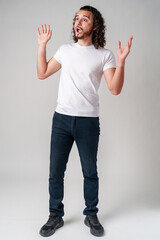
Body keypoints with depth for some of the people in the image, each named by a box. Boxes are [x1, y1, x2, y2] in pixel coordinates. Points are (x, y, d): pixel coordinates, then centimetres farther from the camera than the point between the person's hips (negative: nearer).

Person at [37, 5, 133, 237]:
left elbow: (115, 89, -9)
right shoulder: (65, 50, 10)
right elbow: (42, 73, 14)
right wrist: (42, 46, 10)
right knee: (55, 172, 7)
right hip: (61, 118, 3)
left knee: (90, 172, 10)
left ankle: (91, 215, 29)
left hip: (88, 121, -2)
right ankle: (55, 215, 24)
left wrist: (121, 61, -20)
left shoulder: (105, 55, 0)